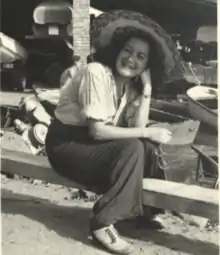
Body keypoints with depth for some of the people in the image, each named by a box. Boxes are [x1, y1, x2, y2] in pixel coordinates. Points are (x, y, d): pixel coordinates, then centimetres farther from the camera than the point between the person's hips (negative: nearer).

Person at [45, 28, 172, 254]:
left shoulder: (130, 84, 4)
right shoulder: (96, 72, -21)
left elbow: (136, 128, -9)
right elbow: (97, 131, -25)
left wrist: (147, 89, -15)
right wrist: (147, 133, -23)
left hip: (94, 142, 8)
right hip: (66, 144, -7)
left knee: (147, 148, -14)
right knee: (132, 149, -27)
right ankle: (103, 223, -20)